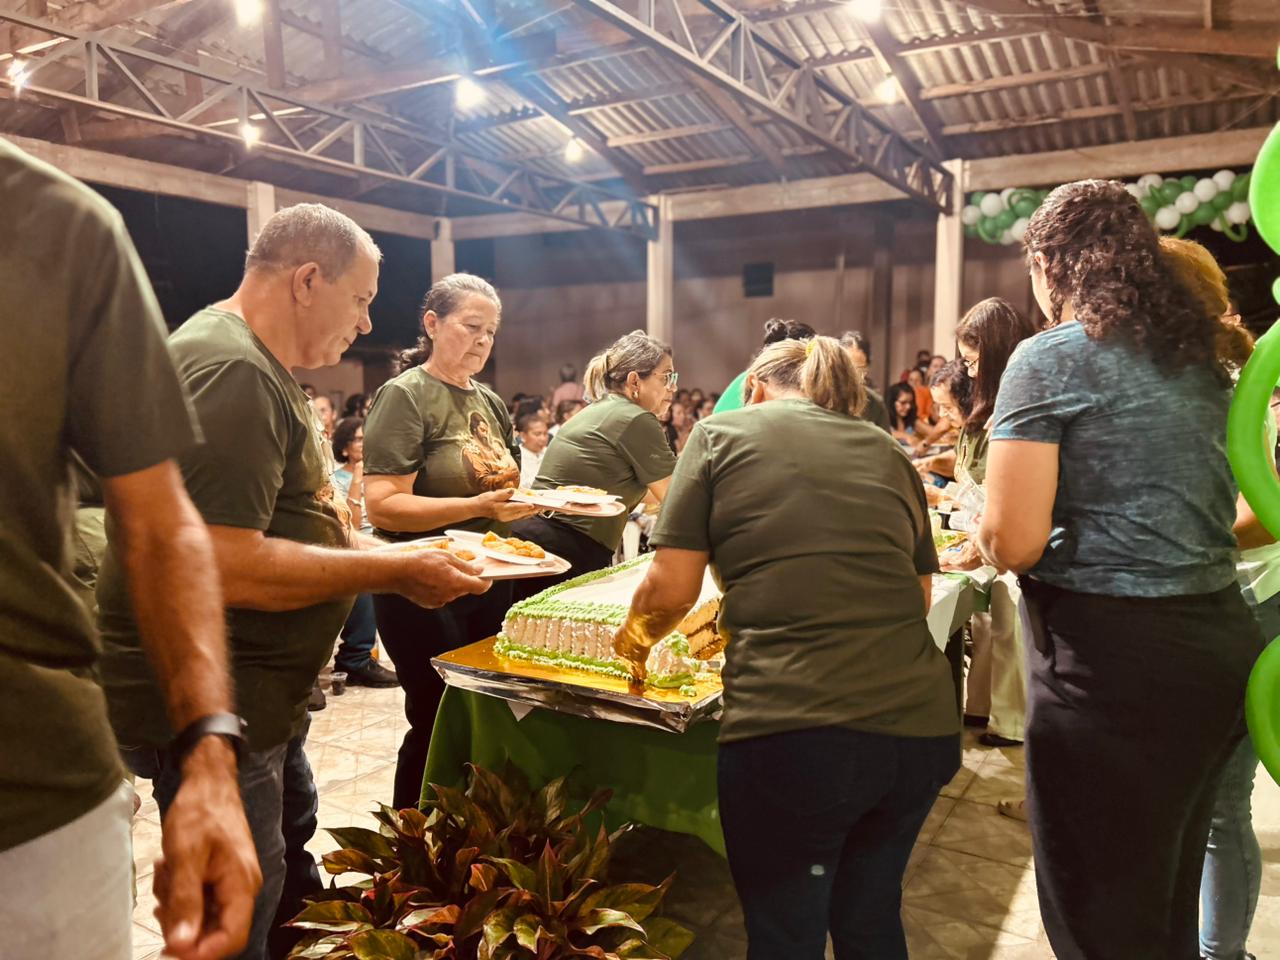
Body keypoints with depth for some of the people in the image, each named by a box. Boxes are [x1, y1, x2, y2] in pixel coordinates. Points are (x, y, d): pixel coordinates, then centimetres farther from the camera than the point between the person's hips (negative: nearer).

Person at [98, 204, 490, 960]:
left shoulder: (261, 367, 12)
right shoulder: (232, 372, -23)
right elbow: (225, 567, -30)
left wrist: (392, 558, 8)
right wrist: (393, 573, -21)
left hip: (254, 699, 11)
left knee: (289, 855, 26)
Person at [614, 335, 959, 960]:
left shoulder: (720, 434, 6)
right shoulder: (888, 453, 17)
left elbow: (672, 590, 1)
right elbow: (917, 596, 20)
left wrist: (632, 639, 20)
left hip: (793, 730, -5)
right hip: (923, 727, 5)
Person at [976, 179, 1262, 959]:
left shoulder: (1053, 358, -11)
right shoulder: (1203, 359, 12)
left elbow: (1012, 541, -19)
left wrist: (985, 538, 2)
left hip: (1113, 661, -8)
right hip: (1221, 641, 8)